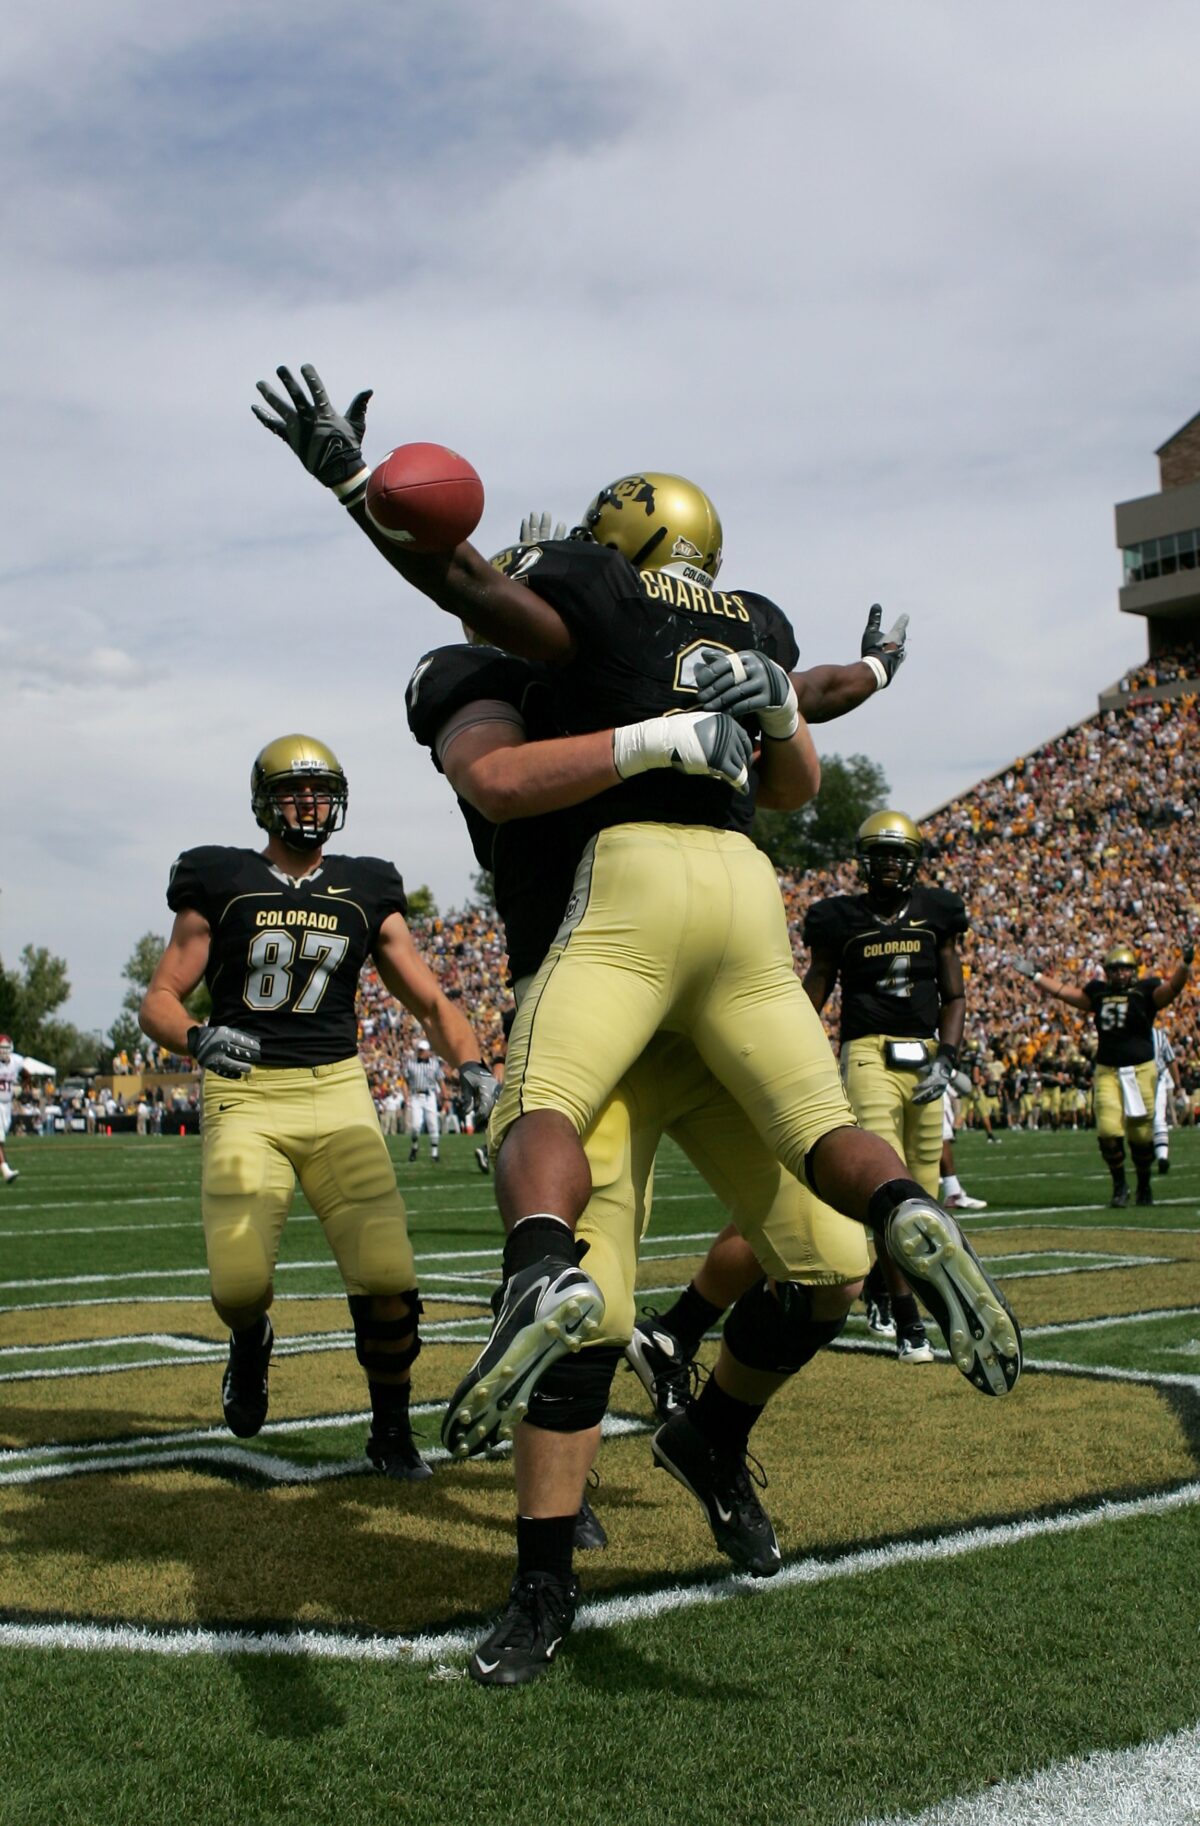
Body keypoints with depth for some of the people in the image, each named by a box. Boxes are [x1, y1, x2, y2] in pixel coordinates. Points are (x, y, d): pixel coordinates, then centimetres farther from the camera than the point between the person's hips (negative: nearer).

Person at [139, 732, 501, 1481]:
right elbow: (160, 999, 4)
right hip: (245, 1097, -1)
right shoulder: (221, 885, 6)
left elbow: (430, 1001, 10)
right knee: (239, 1283, -15)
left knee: (388, 1279, -11)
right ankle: (251, 1341, 24)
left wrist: (474, 1067, -8)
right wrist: (198, 1038, -18)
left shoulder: (366, 893, 11)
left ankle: (392, 1429, 15)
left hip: (337, 1092, 1)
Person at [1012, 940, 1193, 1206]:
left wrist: (1185, 963, -35)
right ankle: (1119, 1185, 9)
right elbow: (1066, 993, 19)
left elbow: (1173, 987, -18)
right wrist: (1035, 975, 20)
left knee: (1140, 1134, 5)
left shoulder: (1146, 990, -2)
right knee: (1108, 1130, -11)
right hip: (1106, 1071, 2)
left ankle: (1144, 1186, 27)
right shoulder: (1099, 992, 9)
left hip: (1140, 1070, -2)